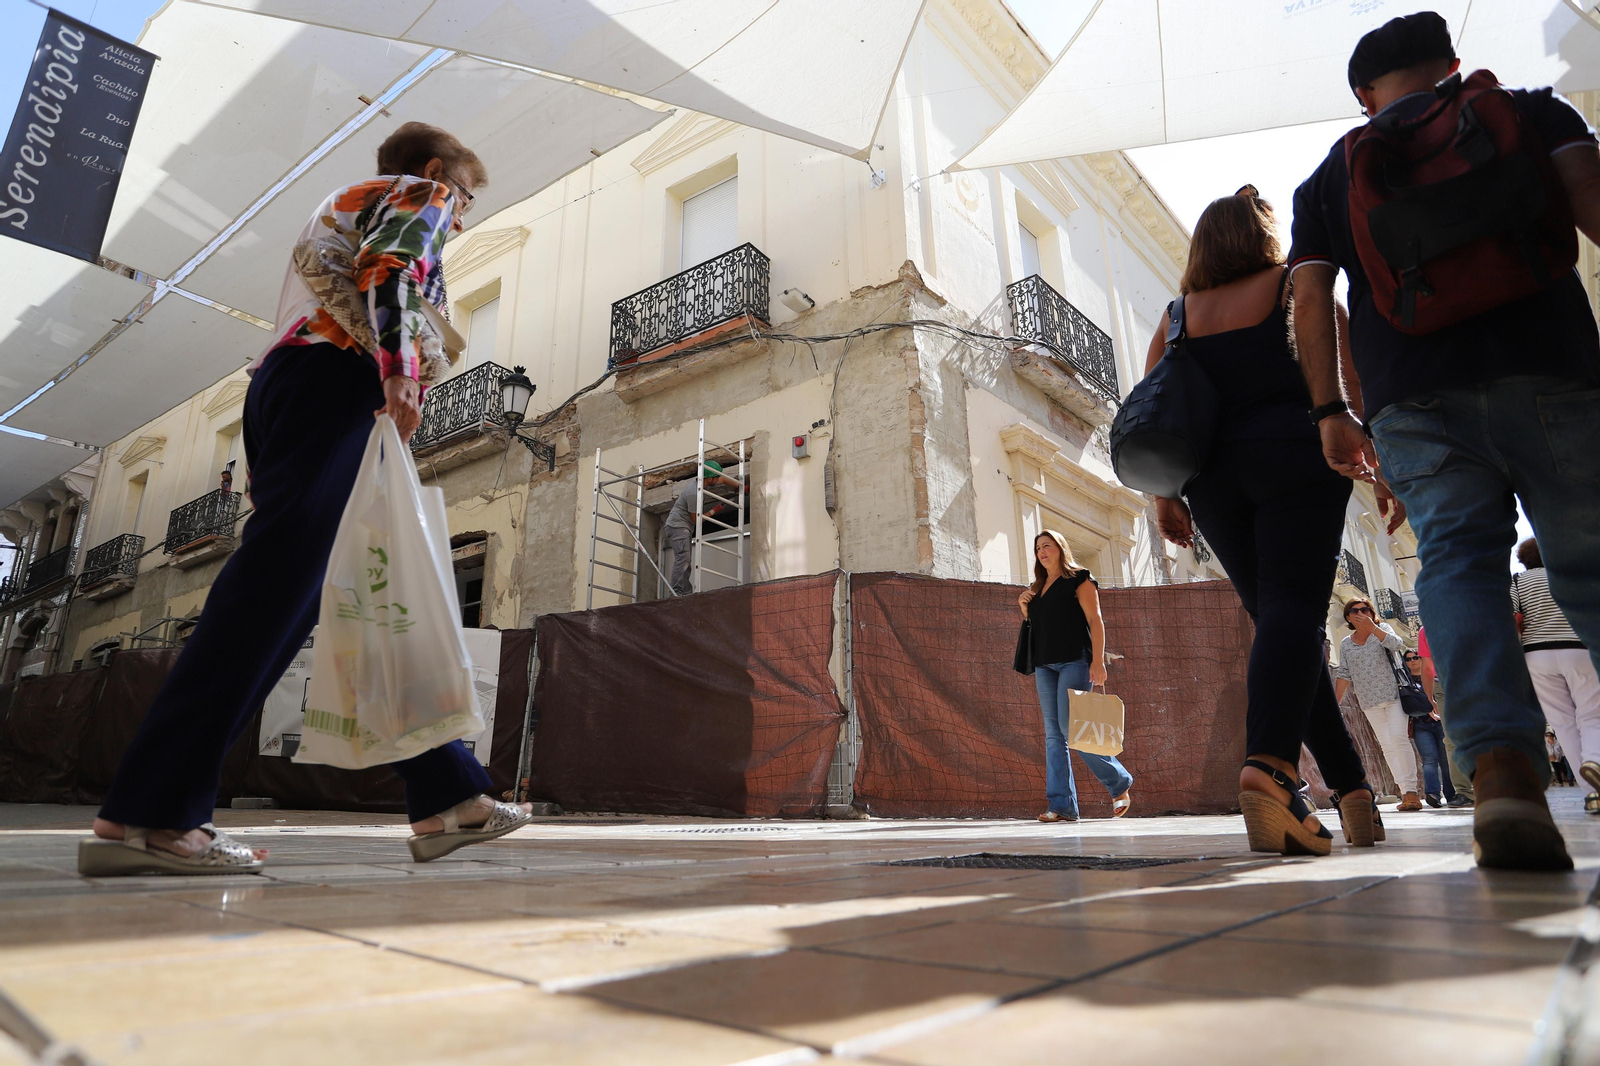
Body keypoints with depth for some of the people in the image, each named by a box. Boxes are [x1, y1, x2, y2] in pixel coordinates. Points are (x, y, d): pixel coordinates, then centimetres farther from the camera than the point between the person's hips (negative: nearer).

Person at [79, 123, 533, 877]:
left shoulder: (340, 205, 39)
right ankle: (146, 814, -23)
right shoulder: (419, 193, 15)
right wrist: (398, 369, -22)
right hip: (335, 379, -9)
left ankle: (448, 797, 0)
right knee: (275, 584, -20)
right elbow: (387, 266, -9)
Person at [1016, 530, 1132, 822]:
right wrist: (1023, 605, 8)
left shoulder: (1078, 579, 1)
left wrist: (1098, 661, -17)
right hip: (1045, 666, 7)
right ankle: (1062, 805, 0)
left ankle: (1119, 782, 6)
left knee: (1070, 728, -14)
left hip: (1075, 661, -7)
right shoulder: (1037, 587, 20)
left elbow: (1095, 620, -7)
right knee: (1053, 734, 1)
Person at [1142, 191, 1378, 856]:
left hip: (1214, 476, 3)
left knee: (1275, 614, 9)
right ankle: (1269, 765, -39)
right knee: (1294, 608, -15)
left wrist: (1162, 496, 8)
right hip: (1297, 459, -3)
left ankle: (1351, 788, 10)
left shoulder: (1178, 315, 17)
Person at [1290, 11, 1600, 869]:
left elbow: (1310, 296, 8)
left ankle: (1501, 766, -24)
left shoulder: (1328, 177, 21)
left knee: (1456, 557, -5)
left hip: (1412, 396, 0)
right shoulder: (1530, 110, 21)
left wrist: (1332, 413, 5)